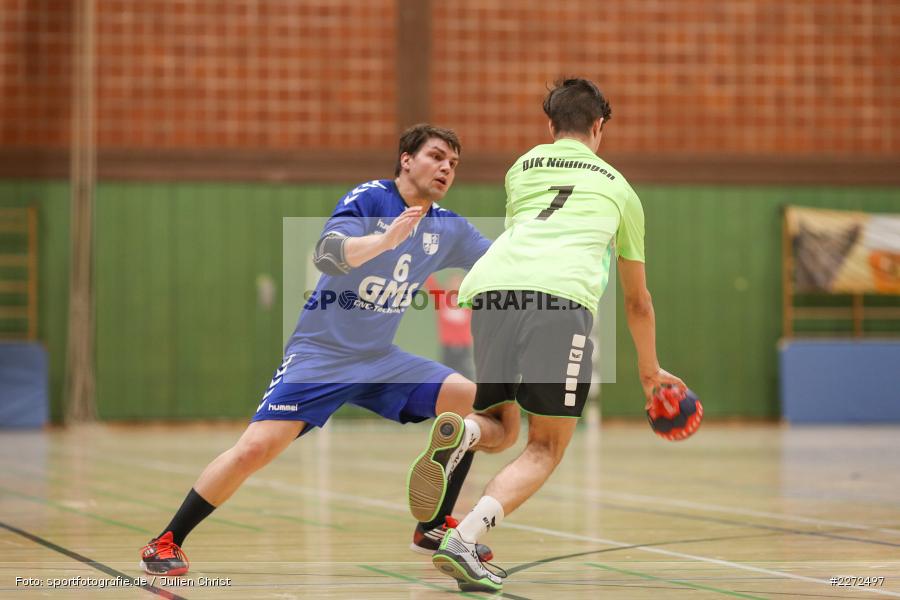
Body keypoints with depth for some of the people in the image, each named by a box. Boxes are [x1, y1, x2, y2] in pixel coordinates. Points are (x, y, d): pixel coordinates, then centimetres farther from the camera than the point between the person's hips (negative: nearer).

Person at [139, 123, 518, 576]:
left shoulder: (448, 229, 3)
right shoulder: (368, 199, -14)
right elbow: (326, 255, -31)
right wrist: (385, 239, -46)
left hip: (379, 360, 6)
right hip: (320, 353, -6)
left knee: (472, 401, -9)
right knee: (256, 448, -19)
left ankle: (433, 529, 4)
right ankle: (165, 544, -4)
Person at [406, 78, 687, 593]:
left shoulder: (520, 169, 33)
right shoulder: (618, 187, 30)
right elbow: (637, 300, 40)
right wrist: (650, 368, 55)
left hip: (489, 286, 3)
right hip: (561, 295, -3)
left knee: (498, 425, 20)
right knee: (547, 445, 4)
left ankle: (458, 433, -17)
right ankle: (464, 539, -19)